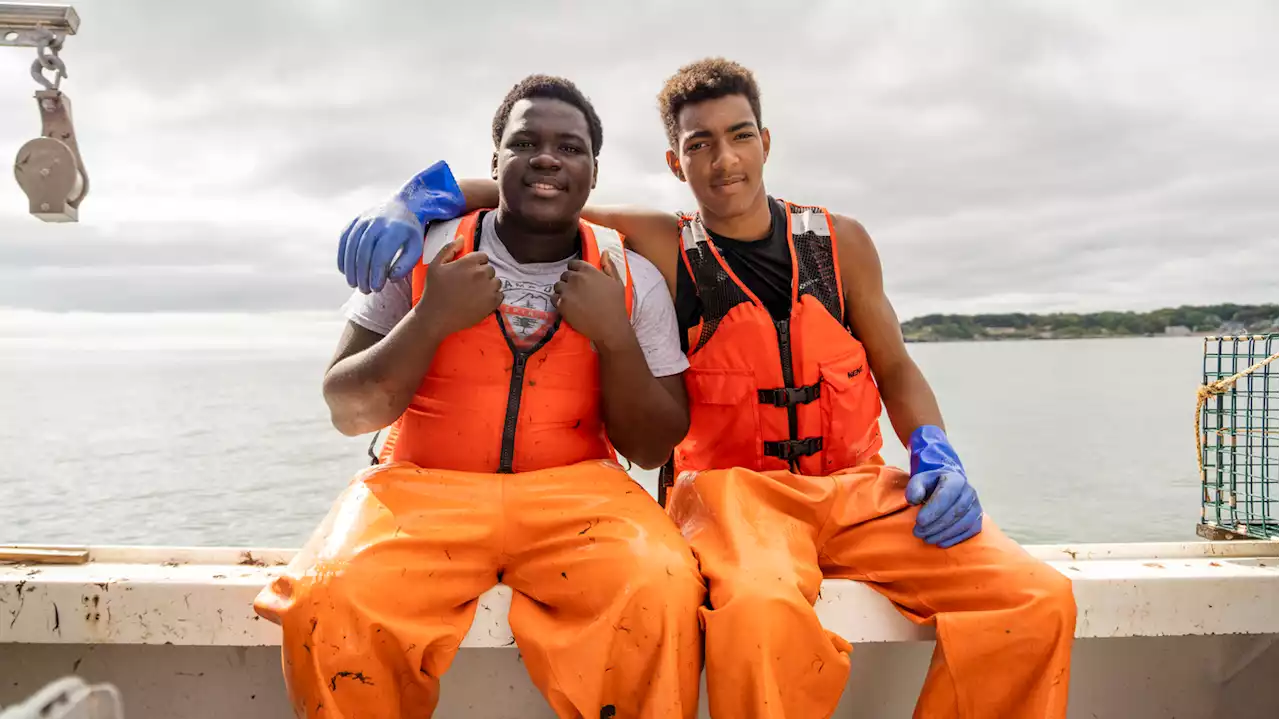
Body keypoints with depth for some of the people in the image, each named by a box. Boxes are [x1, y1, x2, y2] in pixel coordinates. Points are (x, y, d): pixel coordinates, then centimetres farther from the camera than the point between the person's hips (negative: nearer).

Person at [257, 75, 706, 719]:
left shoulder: (633, 279, 6)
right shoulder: (422, 254, 5)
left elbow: (653, 450, 4)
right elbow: (348, 413, 3)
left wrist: (614, 335, -11)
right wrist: (431, 320, -11)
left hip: (574, 495, 0)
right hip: (421, 487, 1)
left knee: (658, 591, -31)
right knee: (331, 602, -30)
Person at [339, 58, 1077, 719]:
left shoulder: (841, 241, 10)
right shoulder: (663, 247, 3)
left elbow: (896, 369, 16)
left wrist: (937, 455, -1)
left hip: (859, 486, 4)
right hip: (736, 487, -3)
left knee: (1037, 599, -17)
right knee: (761, 609, -38)